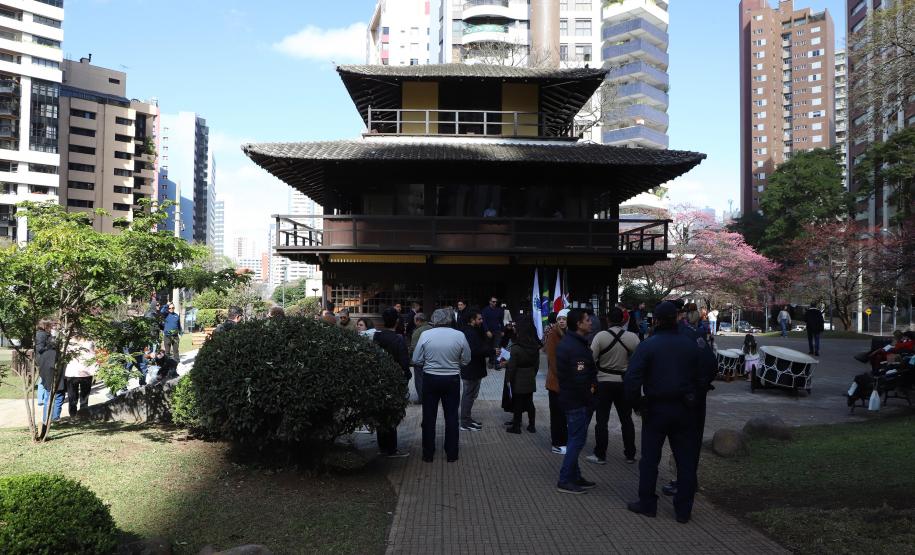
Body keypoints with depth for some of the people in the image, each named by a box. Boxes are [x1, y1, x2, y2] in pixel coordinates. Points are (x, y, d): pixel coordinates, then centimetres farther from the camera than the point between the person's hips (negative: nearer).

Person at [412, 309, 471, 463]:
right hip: (452, 380, 0)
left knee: (429, 417, 12)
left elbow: (416, 360, -6)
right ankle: (451, 454, 19)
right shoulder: (459, 335, -10)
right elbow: (466, 360, -2)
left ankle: (428, 454, 19)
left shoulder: (425, 335, -11)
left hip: (430, 379, 0)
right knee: (451, 417, 13)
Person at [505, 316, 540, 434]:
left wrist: (509, 379, -4)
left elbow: (512, 366, -15)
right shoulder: (535, 347, -4)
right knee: (529, 402, 14)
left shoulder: (516, 348, -20)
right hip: (530, 379, 5)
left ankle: (516, 426, 16)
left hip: (518, 381, -5)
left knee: (518, 403, 6)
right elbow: (537, 364, 6)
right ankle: (531, 425, 22)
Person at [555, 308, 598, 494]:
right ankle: (565, 481, 4)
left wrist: (592, 384, 2)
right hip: (577, 401, -11)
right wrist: (590, 390, -10)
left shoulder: (567, 341, 12)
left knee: (575, 439, 17)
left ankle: (574, 477, 27)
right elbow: (580, 378, -27)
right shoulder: (576, 347, -22)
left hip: (570, 398, 11)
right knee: (577, 440, -3)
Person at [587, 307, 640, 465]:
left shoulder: (600, 336, -14)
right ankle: (630, 454, 21)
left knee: (602, 420, 5)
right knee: (626, 419, 14)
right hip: (625, 382, 3)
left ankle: (600, 455, 10)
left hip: (604, 382, -2)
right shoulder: (633, 337, -7)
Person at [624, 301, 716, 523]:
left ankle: (647, 504, 18)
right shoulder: (691, 345, 0)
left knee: (650, 459, 10)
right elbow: (703, 377, 4)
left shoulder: (647, 345, -10)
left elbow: (631, 378, -17)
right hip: (684, 411, 3)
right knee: (686, 460, 10)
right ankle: (683, 510, 14)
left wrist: (636, 401, -4)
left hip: (655, 409, -2)